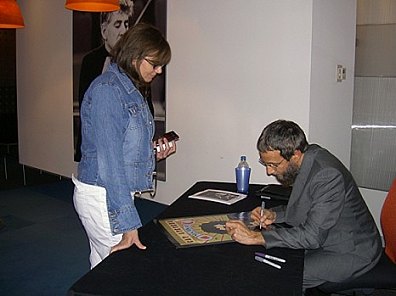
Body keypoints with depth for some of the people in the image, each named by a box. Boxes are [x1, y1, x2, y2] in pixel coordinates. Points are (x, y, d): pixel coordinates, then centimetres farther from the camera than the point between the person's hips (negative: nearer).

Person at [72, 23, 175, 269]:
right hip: (101, 195, -9)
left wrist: (153, 153, 2)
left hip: (118, 192, 9)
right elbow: (109, 159, -23)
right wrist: (128, 223, -25)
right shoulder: (107, 90, -18)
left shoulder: (130, 90, 11)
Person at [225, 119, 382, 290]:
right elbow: (302, 206, 13)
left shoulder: (327, 175, -30)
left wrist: (256, 237, -28)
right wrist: (275, 215, -5)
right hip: (327, 239, 9)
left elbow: (313, 236, -29)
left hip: (352, 252, -9)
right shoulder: (307, 159, -3)